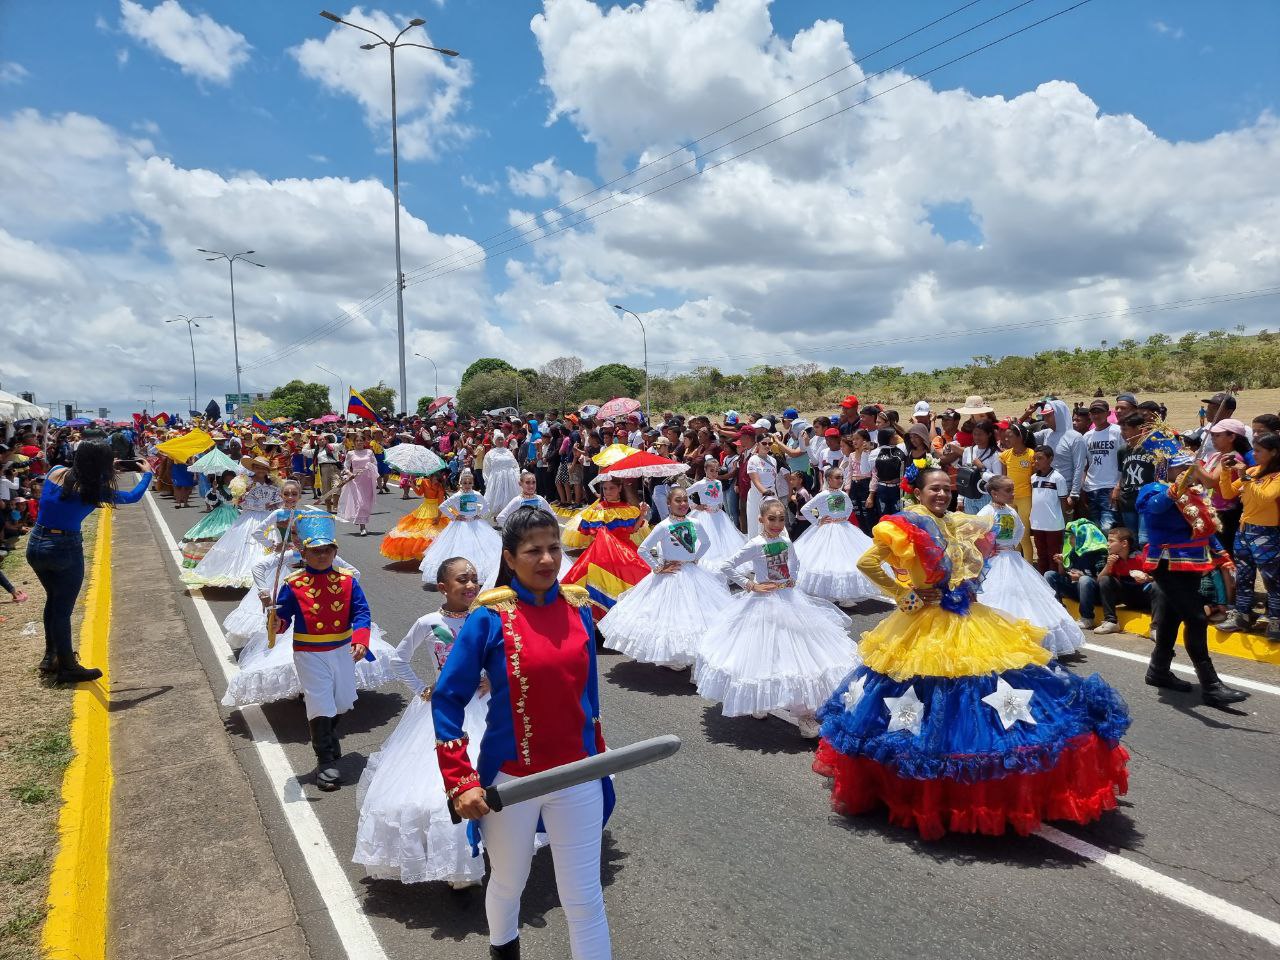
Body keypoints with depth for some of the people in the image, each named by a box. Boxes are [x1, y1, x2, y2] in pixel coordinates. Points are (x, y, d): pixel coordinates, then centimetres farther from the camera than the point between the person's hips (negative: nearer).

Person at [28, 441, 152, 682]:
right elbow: (134, 496, 0)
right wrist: (147, 473, 16)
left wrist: (105, 469, 25)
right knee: (63, 608, 6)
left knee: (53, 599, 25)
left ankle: (51, 656, 35)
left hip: (35, 545, 6)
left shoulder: (56, 472, -1)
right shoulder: (94, 490, -13)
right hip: (65, 549, -6)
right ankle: (66, 667, 17)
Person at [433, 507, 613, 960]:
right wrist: (460, 781, -15)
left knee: (585, 897, 7)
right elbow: (446, 700, -10)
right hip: (510, 779, -1)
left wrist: (598, 756, 14)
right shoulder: (490, 617, -15)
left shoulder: (577, 609, -3)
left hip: (578, 777, 2)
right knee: (508, 883, 23)